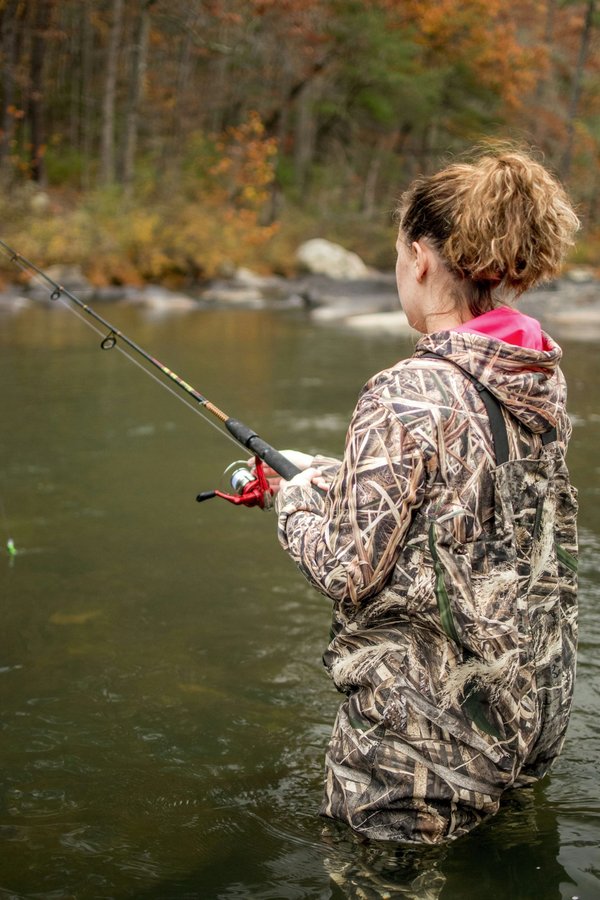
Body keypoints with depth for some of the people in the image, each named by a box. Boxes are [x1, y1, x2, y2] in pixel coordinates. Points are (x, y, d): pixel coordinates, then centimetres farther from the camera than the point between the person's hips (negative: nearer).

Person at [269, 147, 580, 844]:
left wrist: (297, 499, 0)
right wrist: (321, 474, 16)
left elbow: (348, 571, -20)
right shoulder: (543, 380, 0)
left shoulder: (408, 396, -24)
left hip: (422, 729, -7)